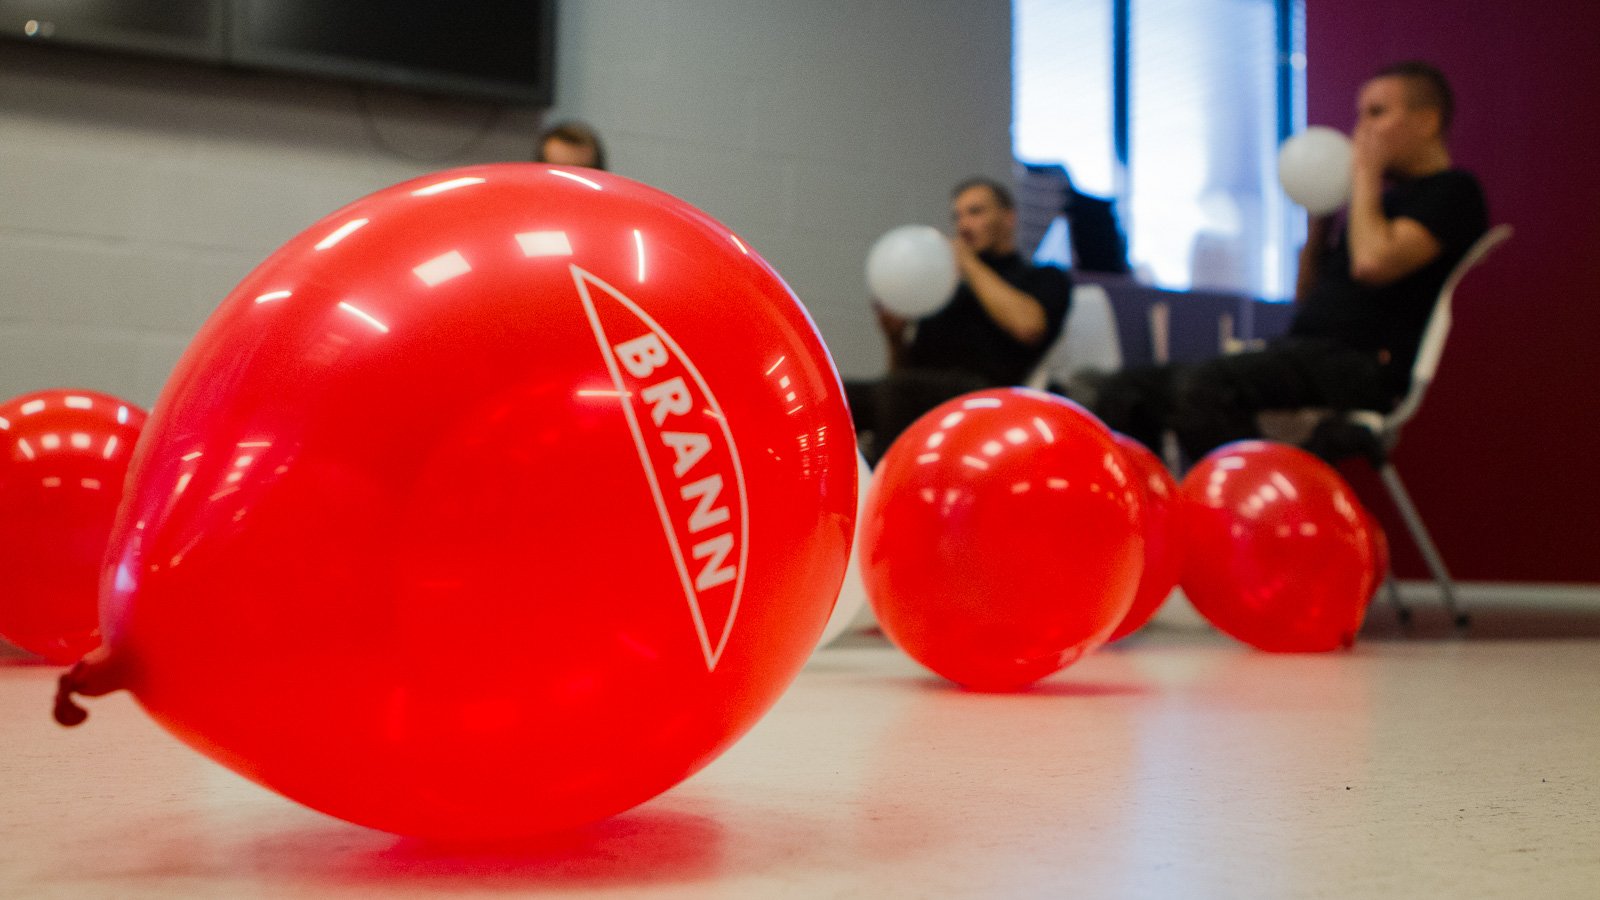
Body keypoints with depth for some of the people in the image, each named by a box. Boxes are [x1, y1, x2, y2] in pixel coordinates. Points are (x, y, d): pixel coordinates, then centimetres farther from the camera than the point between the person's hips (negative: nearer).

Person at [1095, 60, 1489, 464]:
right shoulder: (1385, 194, 28)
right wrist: (1319, 218, 13)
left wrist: (1365, 173, -3)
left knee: (1200, 388, -35)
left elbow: (1374, 263, -18)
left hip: (1369, 366, -9)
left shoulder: (1452, 190, 1)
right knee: (1125, 394, -6)